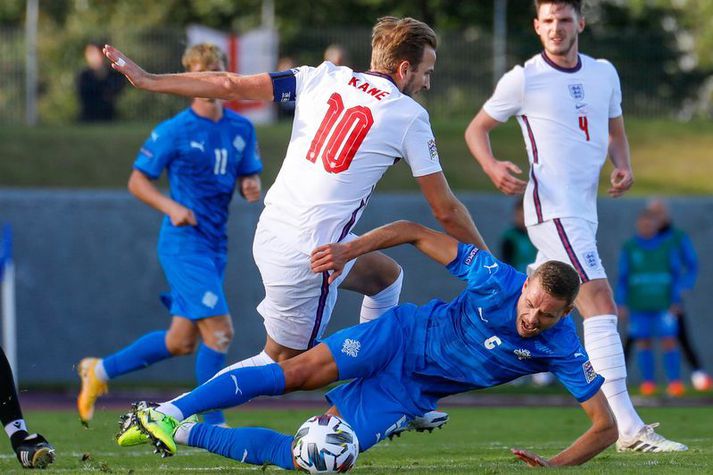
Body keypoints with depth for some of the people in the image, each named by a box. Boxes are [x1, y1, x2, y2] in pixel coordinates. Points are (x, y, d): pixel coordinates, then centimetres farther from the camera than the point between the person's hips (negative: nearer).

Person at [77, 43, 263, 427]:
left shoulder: (241, 129, 9)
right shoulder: (175, 130, -7)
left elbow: (249, 178, 17)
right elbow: (137, 181, -2)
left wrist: (252, 188, -7)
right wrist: (171, 207, -19)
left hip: (214, 246, 7)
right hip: (184, 242, -7)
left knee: (181, 342, 10)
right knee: (219, 331, -15)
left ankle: (100, 370, 28)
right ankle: (212, 426, -5)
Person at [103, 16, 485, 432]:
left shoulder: (324, 79, 7)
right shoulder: (410, 117, -4)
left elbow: (232, 86, 3)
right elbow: (446, 211, 0)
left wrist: (147, 80, 8)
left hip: (272, 233, 7)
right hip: (310, 254, -7)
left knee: (388, 277, 25)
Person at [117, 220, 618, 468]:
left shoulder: (563, 349, -19)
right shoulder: (498, 280, -21)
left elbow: (606, 427, -17)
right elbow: (416, 233, -11)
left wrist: (557, 464, -31)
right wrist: (350, 249, -20)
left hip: (410, 395, 1)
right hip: (405, 335, -1)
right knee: (292, 372, -23)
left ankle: (187, 434, -4)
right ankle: (168, 412, -14)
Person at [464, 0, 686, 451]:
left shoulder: (604, 73, 12)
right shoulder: (523, 79, -4)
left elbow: (615, 131, 25)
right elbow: (477, 129, 5)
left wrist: (625, 166, 3)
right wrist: (492, 166, -15)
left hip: (585, 210, 7)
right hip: (553, 208, -7)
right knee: (601, 306, -18)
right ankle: (629, 429, -24)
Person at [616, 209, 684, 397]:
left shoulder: (668, 245, 5)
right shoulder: (629, 248, 6)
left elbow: (676, 274, 8)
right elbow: (622, 277, 8)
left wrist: (675, 302, 3)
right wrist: (621, 304, 3)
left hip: (663, 303, -1)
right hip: (638, 305, 1)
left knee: (669, 340, -7)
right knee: (643, 341, -1)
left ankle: (675, 381, -7)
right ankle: (648, 381, 4)